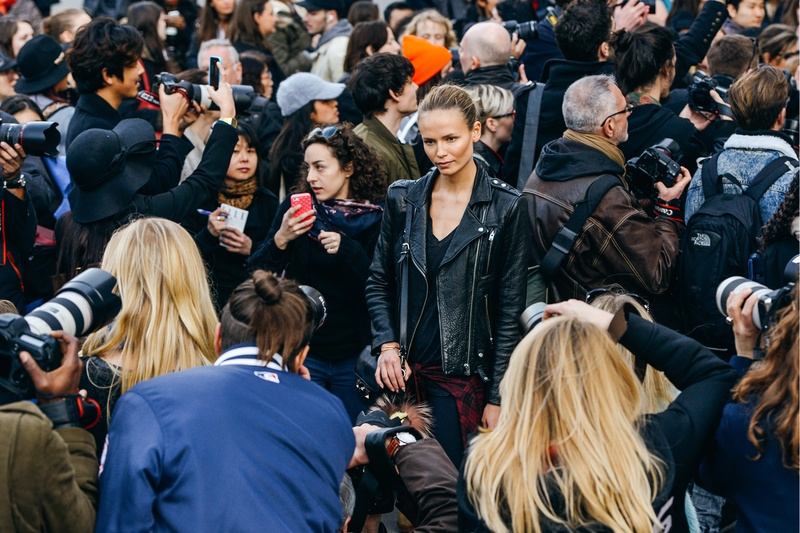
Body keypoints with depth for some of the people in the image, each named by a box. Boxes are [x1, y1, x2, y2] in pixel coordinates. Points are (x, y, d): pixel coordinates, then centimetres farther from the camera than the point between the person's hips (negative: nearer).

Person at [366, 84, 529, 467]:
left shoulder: (506, 208, -4)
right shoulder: (403, 199, 6)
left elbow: (510, 310, -3)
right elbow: (378, 283, 13)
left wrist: (497, 397, -6)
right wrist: (387, 344, -4)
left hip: (462, 377, -3)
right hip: (402, 369, 3)